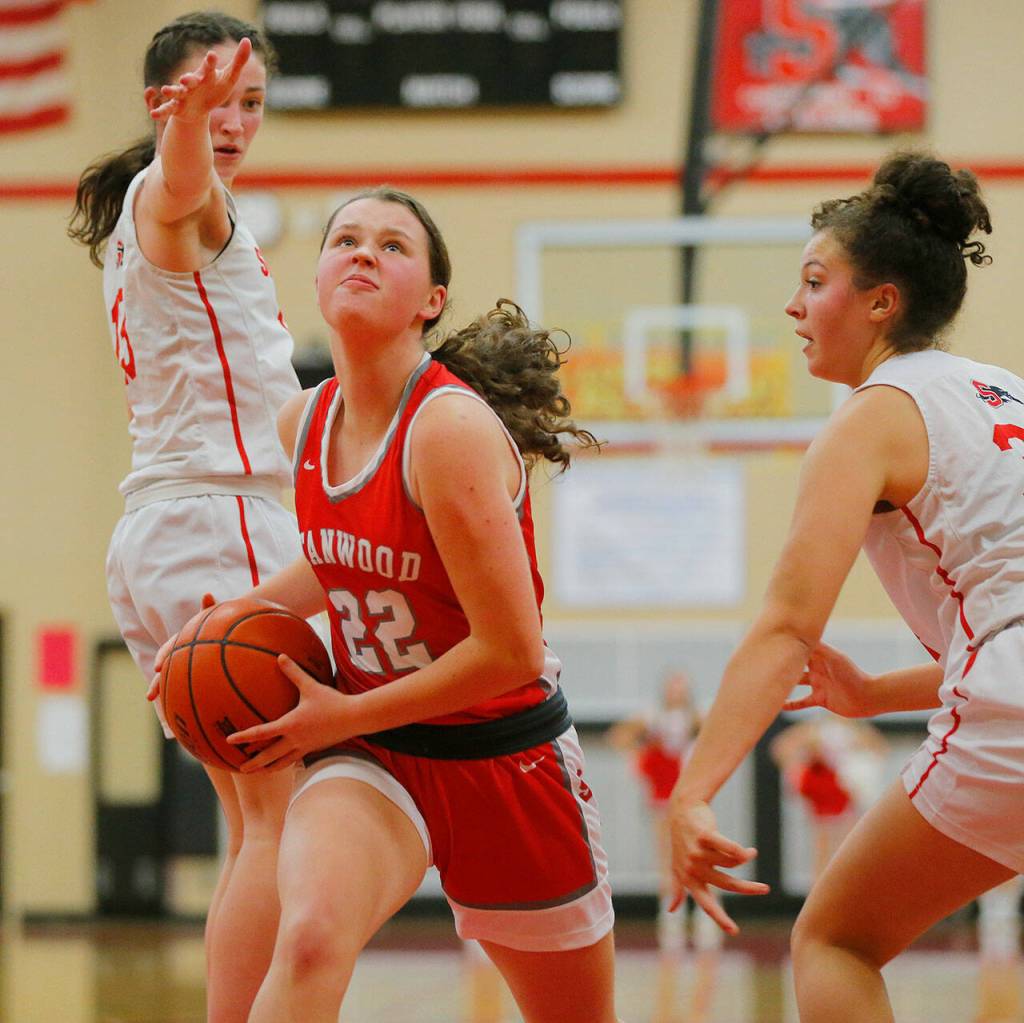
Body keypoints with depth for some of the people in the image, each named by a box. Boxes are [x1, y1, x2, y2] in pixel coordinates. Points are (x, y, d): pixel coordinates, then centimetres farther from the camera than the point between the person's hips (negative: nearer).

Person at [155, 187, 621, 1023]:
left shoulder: (452, 427, -22)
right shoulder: (306, 423, -1)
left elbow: (511, 651, -23)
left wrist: (342, 717, -16)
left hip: (505, 757, -4)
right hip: (372, 761, 4)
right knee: (309, 939, -30)